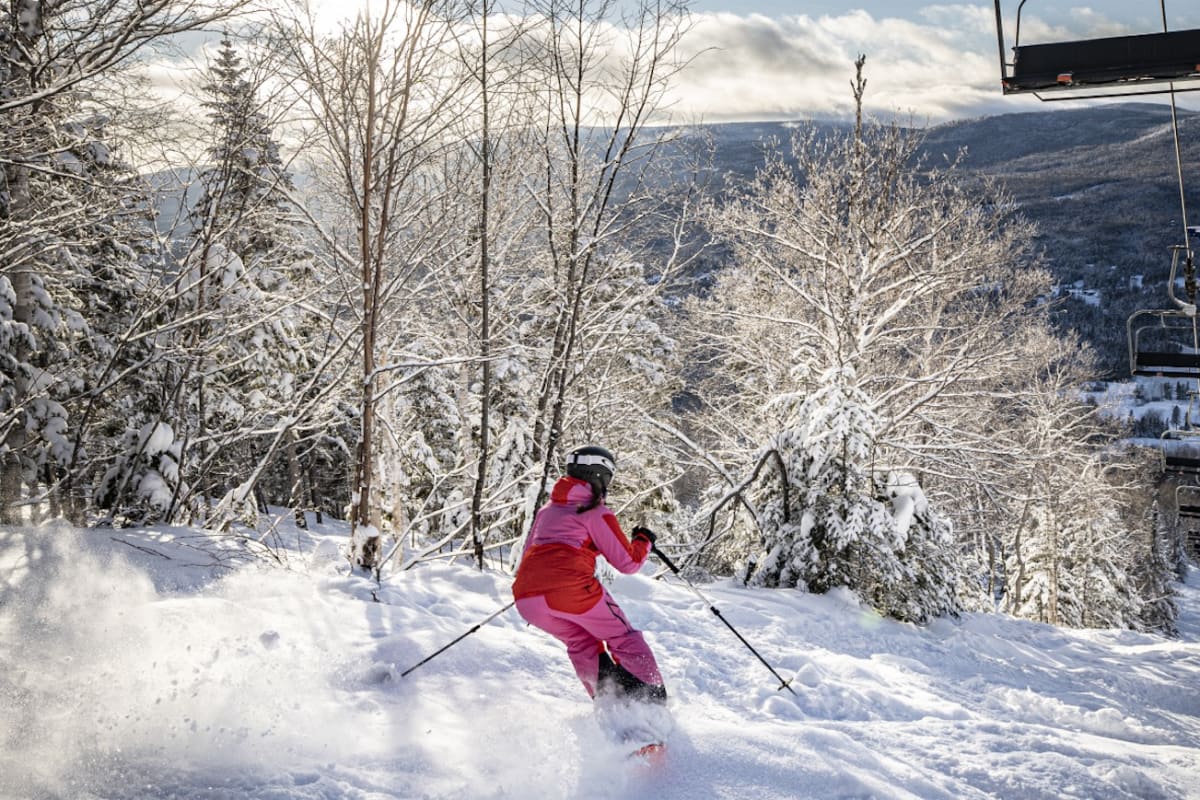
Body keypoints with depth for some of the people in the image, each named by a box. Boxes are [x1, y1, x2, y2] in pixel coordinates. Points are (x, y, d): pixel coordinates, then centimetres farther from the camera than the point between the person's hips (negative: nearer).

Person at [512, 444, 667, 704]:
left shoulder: (546, 510, 25)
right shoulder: (596, 513, 6)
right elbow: (628, 563, 5)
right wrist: (644, 540, 24)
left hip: (526, 596, 6)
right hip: (570, 588, -6)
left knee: (581, 644, 26)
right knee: (623, 639, 11)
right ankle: (653, 700, 3)